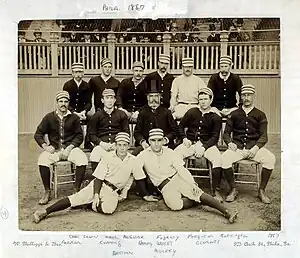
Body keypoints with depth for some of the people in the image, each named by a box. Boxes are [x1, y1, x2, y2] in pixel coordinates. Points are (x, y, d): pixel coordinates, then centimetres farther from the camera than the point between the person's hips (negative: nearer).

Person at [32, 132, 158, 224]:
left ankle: (89, 205, -6)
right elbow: (98, 178, -6)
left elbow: (139, 178, 10)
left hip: (114, 192, 1)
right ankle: (46, 211, -21)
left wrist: (145, 195, 10)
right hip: (99, 185, -1)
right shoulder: (108, 157, -4)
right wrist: (96, 195, -19)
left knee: (108, 208, -33)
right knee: (78, 197, -25)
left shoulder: (133, 160, 0)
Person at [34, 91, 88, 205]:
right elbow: (38, 134, 9)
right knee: (42, 160, -28)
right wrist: (45, 146, -8)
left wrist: (70, 147, -10)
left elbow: (79, 136, 5)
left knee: (83, 160, -29)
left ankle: (76, 190, -15)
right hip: (54, 149, 1)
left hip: (70, 148, 0)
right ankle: (47, 191, -11)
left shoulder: (74, 118, 4)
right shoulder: (49, 117, 6)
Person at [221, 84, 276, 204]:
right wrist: (230, 143, -9)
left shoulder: (260, 115, 11)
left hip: (254, 147, 0)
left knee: (270, 159, -28)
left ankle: (261, 190, -8)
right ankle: (233, 190, -10)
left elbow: (263, 136, 5)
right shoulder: (234, 114, 14)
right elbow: (226, 133, 12)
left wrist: (256, 147, -14)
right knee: (224, 158, -30)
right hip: (237, 147, 0)